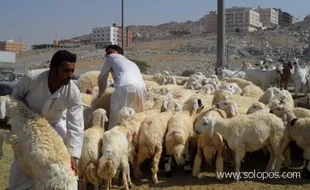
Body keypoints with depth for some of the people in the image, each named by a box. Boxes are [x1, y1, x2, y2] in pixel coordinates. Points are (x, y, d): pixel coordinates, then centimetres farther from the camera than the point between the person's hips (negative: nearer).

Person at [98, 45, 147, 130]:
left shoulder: (112, 57, 28)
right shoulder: (133, 64, 42)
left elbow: (102, 77, 30)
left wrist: (100, 94, 45)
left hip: (125, 87, -5)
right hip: (141, 88, 5)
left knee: (116, 121, -3)